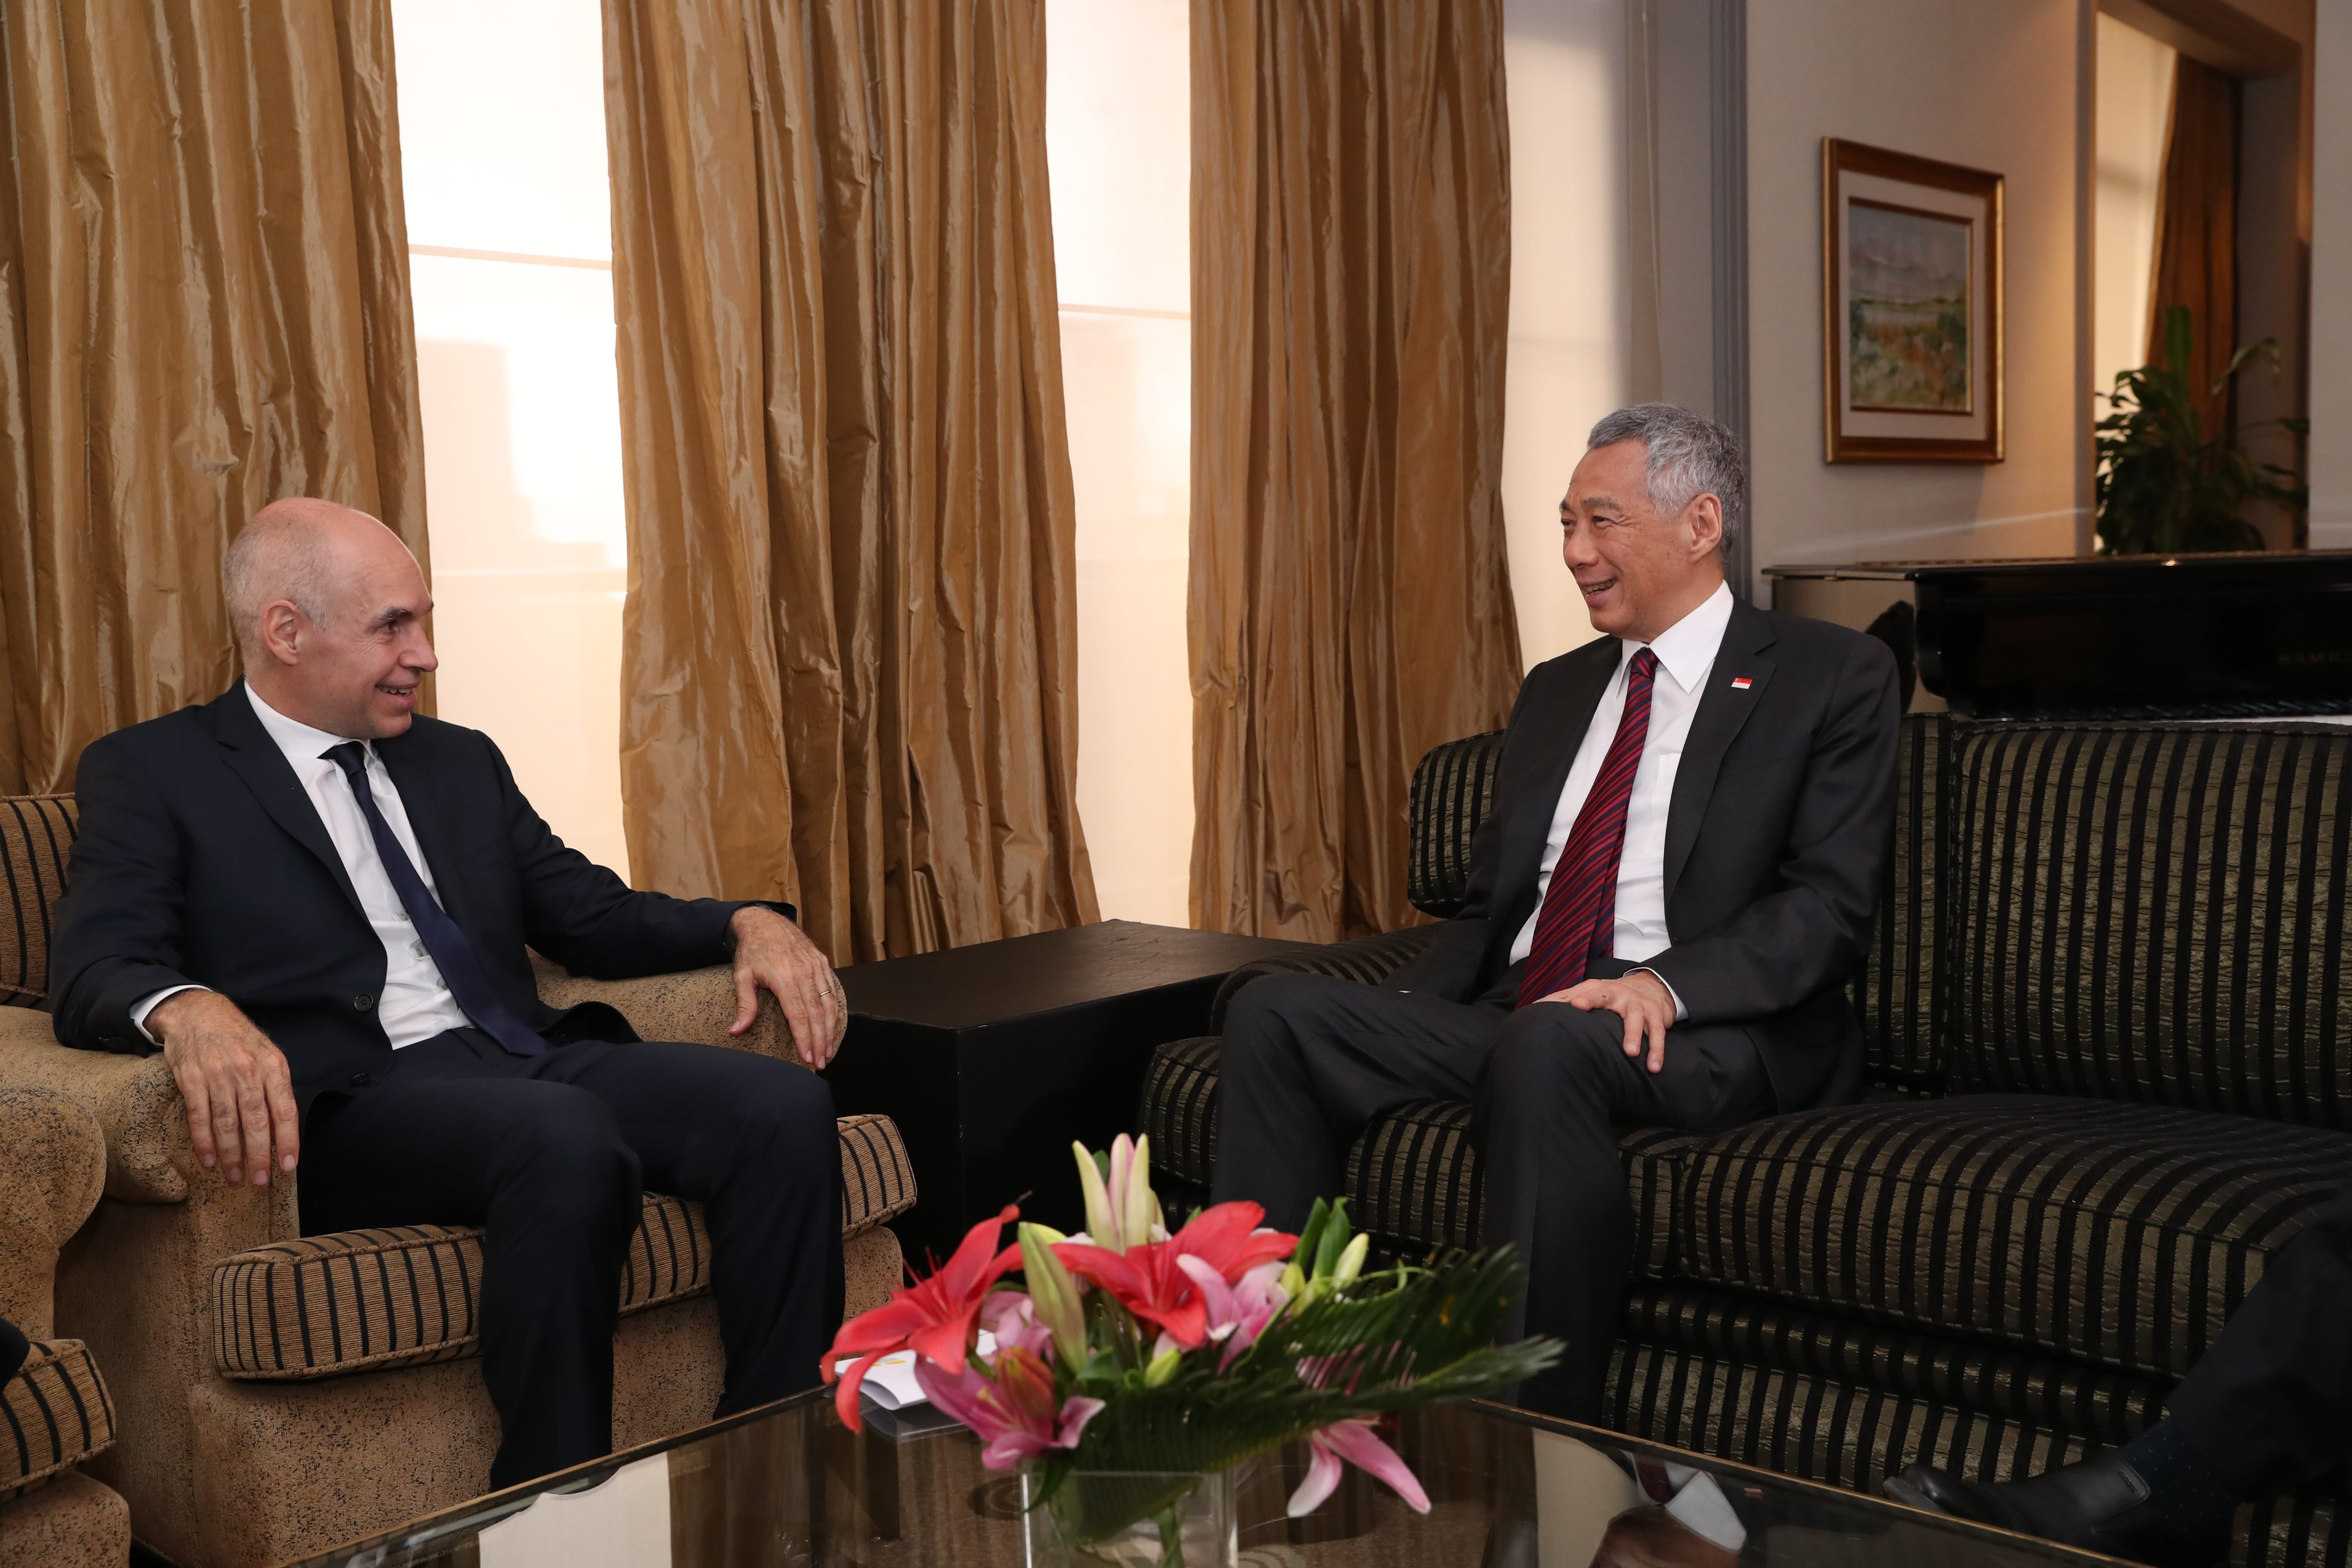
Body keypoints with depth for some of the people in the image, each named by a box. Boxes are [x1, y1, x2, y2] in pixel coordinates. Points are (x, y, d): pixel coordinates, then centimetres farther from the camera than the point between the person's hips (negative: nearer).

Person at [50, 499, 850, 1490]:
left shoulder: (460, 761, 24)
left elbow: (593, 917, 24)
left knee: (785, 1104, -21)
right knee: (564, 1134, -37)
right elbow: (95, 968, -7)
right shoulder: (149, 774, 8)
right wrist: (186, 1009, -32)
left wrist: (748, 924, 5)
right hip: (356, 1106, -5)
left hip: (530, 1065, 6)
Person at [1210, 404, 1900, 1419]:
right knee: (1274, 1012, -15)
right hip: (1513, 1014, 6)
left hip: (1709, 1034, -6)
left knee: (1546, 1046, -39)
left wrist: (1664, 982, -24)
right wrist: (1405, 1008, 2)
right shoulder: (1555, 690, 23)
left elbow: (1829, 905, -7)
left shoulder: (1831, 676, 4)